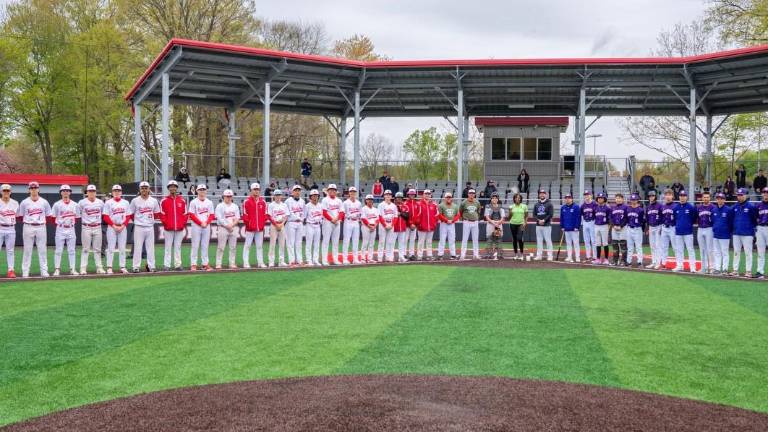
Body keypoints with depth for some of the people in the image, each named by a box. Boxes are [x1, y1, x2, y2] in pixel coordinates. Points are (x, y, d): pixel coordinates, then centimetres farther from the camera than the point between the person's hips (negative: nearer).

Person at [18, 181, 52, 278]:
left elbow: (48, 216, 10)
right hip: (28, 228, -1)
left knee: (42, 250, 2)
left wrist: (41, 221, 2)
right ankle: (25, 272, 6)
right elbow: (20, 216, 7)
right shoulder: (24, 202, 2)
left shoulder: (44, 202, 5)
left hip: (41, 227, 1)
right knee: (27, 250, 2)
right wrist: (27, 222, 1)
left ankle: (44, 271, 6)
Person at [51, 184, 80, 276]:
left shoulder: (74, 205, 6)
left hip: (71, 229, 3)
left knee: (71, 250, 5)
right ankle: (57, 269, 4)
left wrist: (71, 224, 7)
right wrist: (59, 225, 3)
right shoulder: (57, 204, -3)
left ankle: (72, 269, 9)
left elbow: (77, 218, 14)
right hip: (60, 230, -3)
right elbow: (53, 218, 1)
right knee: (58, 250, 0)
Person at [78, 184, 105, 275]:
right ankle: (83, 268, 1)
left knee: (97, 249, 7)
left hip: (97, 227, 3)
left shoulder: (100, 202, 5)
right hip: (86, 228, -3)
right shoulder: (82, 202, -4)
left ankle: (99, 267, 10)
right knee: (85, 249, 0)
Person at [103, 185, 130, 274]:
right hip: (111, 227, -3)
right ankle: (109, 267, 0)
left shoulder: (126, 203, 10)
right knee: (111, 248, -3)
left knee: (122, 248, 5)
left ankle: (122, 267, 9)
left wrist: (123, 226, -6)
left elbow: (128, 216, 8)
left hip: (123, 228, 3)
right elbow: (105, 217, -3)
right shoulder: (108, 203, 1)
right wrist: (114, 226, -12)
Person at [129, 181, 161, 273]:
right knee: (137, 247, -2)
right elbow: (130, 214, 5)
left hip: (150, 227, 2)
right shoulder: (135, 201, -1)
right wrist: (137, 221, 7)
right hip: (139, 227, -2)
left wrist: (150, 220, 9)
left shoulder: (154, 201, 5)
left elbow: (157, 214, 15)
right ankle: (136, 267, 3)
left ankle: (151, 266, 12)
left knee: (151, 247, 6)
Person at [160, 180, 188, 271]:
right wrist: (165, 223, -8)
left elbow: (185, 214, 9)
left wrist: (184, 224, 1)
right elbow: (162, 214, 0)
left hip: (180, 228, 2)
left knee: (178, 247, 7)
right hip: (168, 228, -2)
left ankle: (178, 265, 11)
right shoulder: (164, 200, 1)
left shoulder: (182, 200, 8)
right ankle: (166, 265, 2)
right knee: (168, 247, 0)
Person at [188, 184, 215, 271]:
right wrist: (201, 223, -13)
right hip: (196, 226, -3)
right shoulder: (193, 202, -1)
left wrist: (206, 223, -8)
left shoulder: (209, 202, 10)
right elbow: (191, 215, -6)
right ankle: (193, 264, 0)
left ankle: (205, 264, 9)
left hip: (207, 226, 3)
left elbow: (212, 215, 8)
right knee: (195, 245, -2)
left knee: (205, 246, 6)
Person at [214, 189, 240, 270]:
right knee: (221, 247, -5)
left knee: (233, 247, 6)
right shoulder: (219, 206, -1)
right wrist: (227, 226, -15)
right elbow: (219, 219, -10)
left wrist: (232, 225, -11)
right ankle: (218, 264, -1)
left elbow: (238, 218, 6)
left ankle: (232, 263, 12)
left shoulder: (235, 206, 13)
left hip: (234, 228, 5)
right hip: (223, 228, -5)